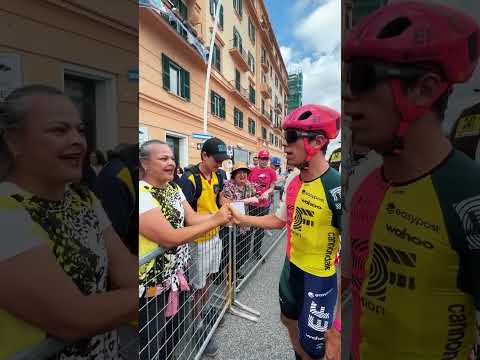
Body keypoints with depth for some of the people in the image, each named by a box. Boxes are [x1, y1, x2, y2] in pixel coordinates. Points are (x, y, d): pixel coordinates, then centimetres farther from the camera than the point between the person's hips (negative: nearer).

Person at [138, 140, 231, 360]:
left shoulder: (174, 189, 3)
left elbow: (193, 219, -1)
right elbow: (170, 238, -29)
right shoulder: (142, 196, -24)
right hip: (150, 284, -7)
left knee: (177, 330, 26)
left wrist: (224, 214, -17)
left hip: (176, 275, 8)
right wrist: (215, 221, -26)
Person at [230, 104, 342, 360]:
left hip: (319, 280, -7)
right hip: (291, 268, 7)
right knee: (289, 320, 28)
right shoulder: (293, 181, -3)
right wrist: (241, 218, 4)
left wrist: (338, 323, -19)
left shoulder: (336, 188, -26)